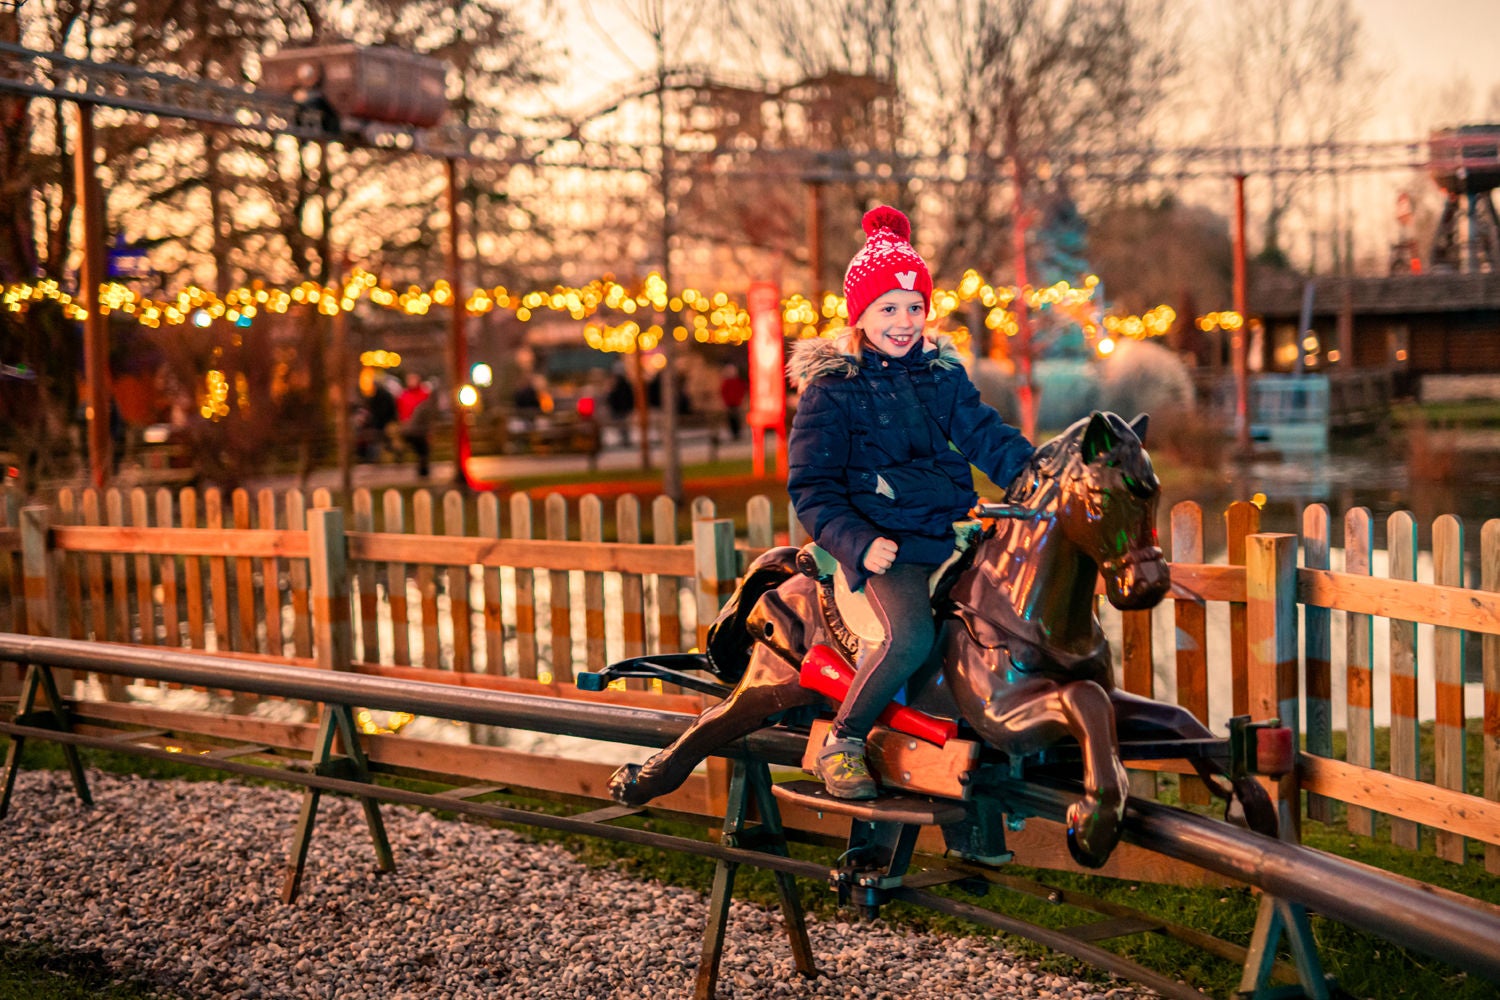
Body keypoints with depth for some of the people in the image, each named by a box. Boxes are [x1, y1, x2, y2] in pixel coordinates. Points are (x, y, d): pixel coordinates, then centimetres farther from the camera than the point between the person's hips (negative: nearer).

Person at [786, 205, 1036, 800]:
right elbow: (812, 487, -4)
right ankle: (842, 744, -12)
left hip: (954, 531, 6)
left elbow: (987, 437, 13)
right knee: (912, 635, -30)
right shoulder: (830, 388, -1)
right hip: (886, 542, -6)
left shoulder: (943, 373, 14)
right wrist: (859, 542, -20)